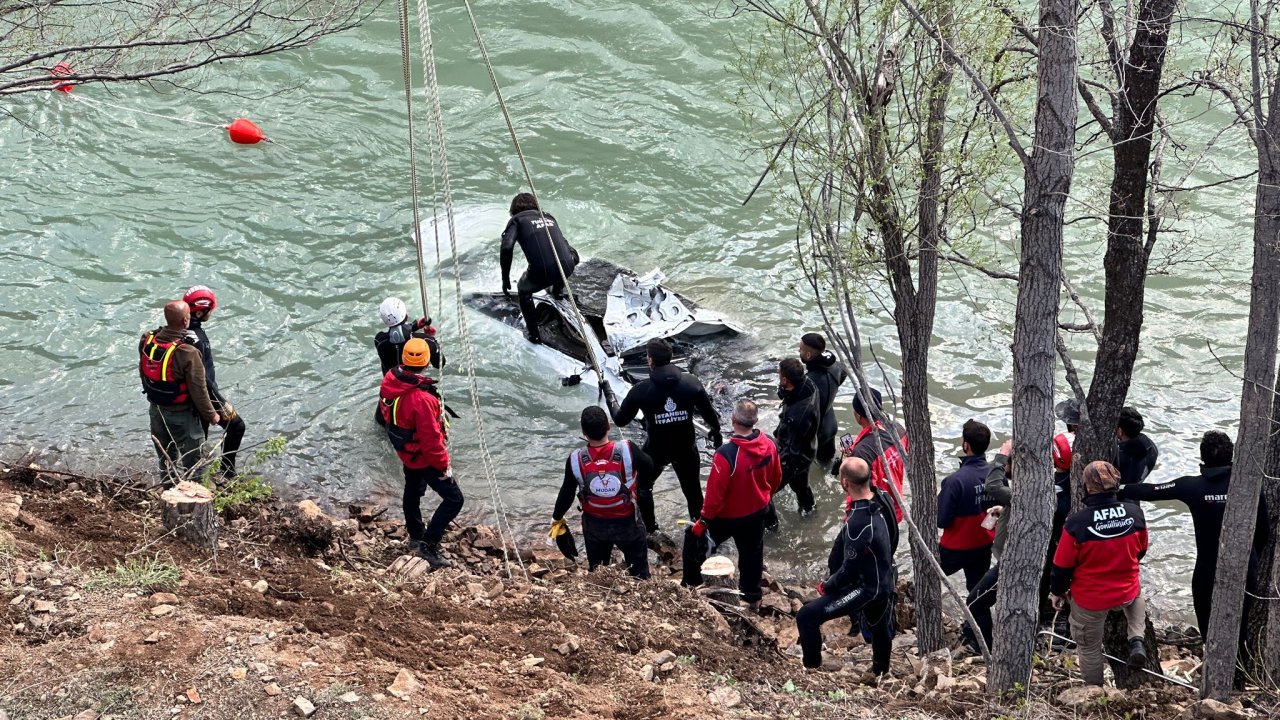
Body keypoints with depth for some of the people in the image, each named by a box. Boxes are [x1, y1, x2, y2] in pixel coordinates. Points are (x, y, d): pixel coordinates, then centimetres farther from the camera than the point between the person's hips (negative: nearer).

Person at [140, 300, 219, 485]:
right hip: (182, 414, -6)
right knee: (192, 461, 10)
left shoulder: (147, 340, -10)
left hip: (156, 411, 7)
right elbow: (198, 390, -21)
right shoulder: (187, 353, -28)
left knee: (165, 457, 24)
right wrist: (211, 415, -8)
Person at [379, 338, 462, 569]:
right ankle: (428, 545, 3)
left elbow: (386, 410, 7)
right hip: (423, 457, -9)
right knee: (453, 499, 1)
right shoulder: (421, 398, -39)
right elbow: (431, 438, -31)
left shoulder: (391, 379, -13)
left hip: (406, 450, 9)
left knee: (413, 490, 29)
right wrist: (443, 466, -16)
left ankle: (416, 536, 48)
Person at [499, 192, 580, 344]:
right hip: (567, 268, 4)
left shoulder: (517, 220, 11)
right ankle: (557, 289, 63)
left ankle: (533, 334, 28)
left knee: (524, 289, 29)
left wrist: (505, 278, 0)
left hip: (542, 274, -4)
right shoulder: (548, 216, 26)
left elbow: (507, 247, -7)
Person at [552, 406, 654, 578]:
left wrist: (557, 516, 12)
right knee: (639, 572, 17)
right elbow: (649, 466, -4)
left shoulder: (576, 459, -19)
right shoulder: (627, 450, -24)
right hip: (627, 522, -2)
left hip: (594, 525, 2)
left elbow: (567, 493, -6)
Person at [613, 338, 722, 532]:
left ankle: (648, 527, 35)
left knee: (643, 486, 26)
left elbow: (620, 421, -8)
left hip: (656, 450, -1)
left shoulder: (641, 390, -20)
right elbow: (709, 413, -3)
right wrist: (716, 431, 18)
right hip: (686, 448, 2)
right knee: (692, 488, 23)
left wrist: (616, 412, 15)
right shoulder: (692, 383, -15)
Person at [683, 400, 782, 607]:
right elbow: (776, 479, 2)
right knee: (752, 553, 25)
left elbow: (715, 493, -27)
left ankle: (690, 585, 33)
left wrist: (704, 520, -12)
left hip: (727, 516, -5)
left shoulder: (726, 454, -35)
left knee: (694, 538, 20)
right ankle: (753, 597, 41)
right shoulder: (769, 446, -16)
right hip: (757, 513, 5)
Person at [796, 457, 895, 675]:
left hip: (867, 588, -9)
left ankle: (812, 670, -2)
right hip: (885, 581, 9)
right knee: (880, 627, 32)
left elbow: (850, 570, -24)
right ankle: (881, 672, 55)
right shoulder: (880, 501, -9)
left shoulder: (859, 523, -32)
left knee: (806, 616, -9)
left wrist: (827, 586, -8)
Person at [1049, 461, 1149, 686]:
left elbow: (1062, 564, -14)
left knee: (1090, 649, 19)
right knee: (1136, 594, 39)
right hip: (1127, 594, 3)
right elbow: (1141, 550, 4)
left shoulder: (1077, 522, -26)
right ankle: (1136, 639, 19)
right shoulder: (1134, 513, -15)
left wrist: (1056, 592, 5)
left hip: (1089, 599, -3)